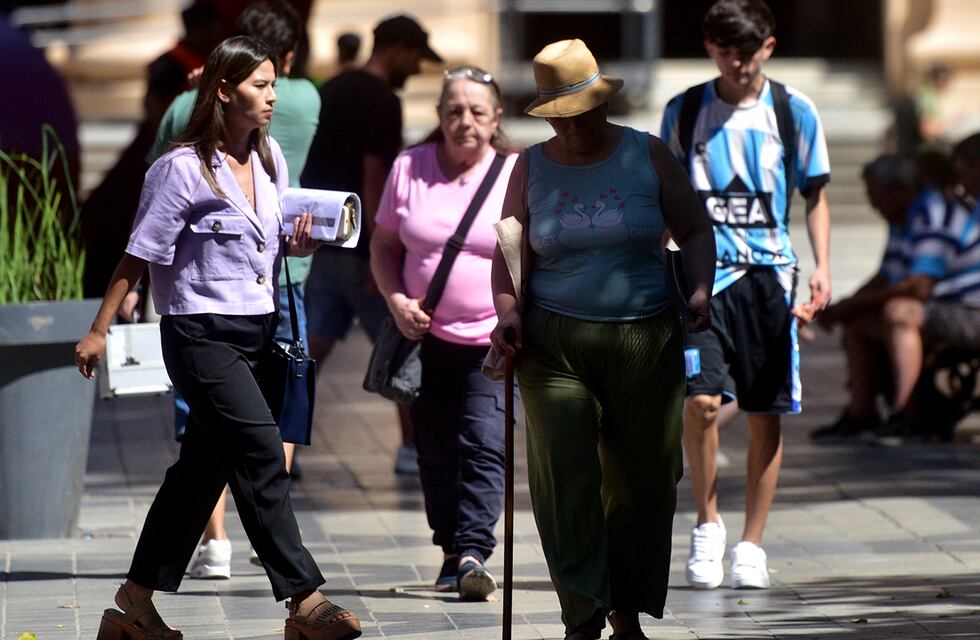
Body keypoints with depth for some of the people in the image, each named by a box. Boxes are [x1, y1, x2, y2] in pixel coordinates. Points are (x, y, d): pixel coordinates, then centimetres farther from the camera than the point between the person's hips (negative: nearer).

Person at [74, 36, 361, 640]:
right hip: (202, 334, -8)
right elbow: (139, 255, -7)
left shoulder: (270, 158, 10)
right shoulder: (183, 169, -11)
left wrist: (300, 241, 0)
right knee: (262, 454, -16)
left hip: (257, 332, 8)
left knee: (203, 465, 11)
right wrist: (99, 330, -6)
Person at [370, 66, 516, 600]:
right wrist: (397, 300, -6)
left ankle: (473, 553, -18)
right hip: (427, 336, 3)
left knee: (484, 445, -14)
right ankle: (452, 552, 21)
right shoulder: (409, 168, 4)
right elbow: (383, 245, 11)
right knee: (435, 451, 7)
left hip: (494, 340, -3)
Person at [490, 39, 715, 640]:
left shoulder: (648, 156, 3)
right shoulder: (532, 168, 6)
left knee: (641, 482, 4)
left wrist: (700, 290, -11)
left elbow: (696, 231, 7)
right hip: (555, 343, 0)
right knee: (566, 479, -12)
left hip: (645, 342, 0)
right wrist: (508, 313, -7)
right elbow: (509, 253, 10)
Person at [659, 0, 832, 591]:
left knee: (766, 415, 2)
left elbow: (816, 197, 7)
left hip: (769, 275, 1)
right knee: (700, 401, -16)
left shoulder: (793, 111, 3)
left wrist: (822, 270, -6)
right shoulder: (684, 111, 5)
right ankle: (708, 525, 4)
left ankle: (752, 547, 12)